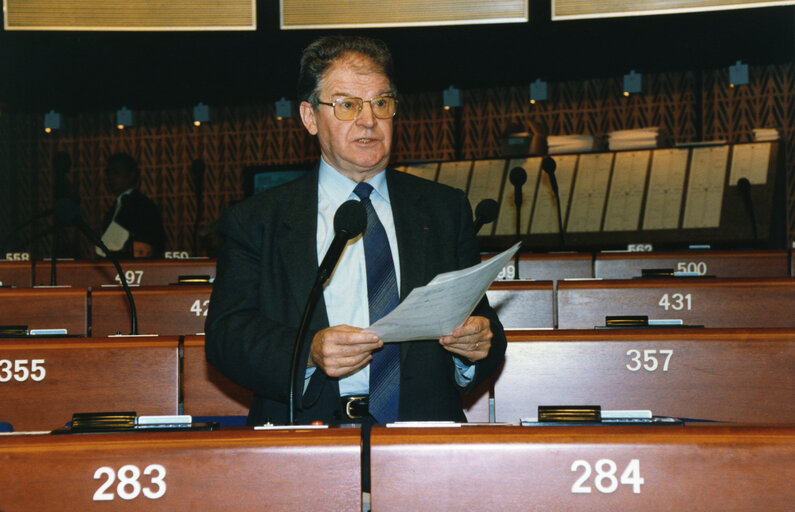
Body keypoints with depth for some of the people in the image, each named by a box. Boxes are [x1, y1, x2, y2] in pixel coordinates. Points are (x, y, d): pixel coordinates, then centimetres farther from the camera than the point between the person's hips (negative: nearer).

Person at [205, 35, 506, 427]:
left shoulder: (445, 211, 18)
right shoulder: (254, 222, 11)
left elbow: (483, 323, 16)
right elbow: (225, 335, 1)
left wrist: (479, 343, -8)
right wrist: (308, 353, -18)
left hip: (422, 431, 3)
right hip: (306, 432, -3)